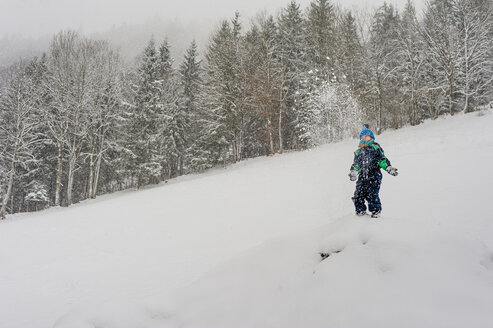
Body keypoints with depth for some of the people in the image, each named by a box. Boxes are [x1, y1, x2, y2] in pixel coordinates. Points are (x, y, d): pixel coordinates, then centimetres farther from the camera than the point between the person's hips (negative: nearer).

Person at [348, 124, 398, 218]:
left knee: (372, 194, -13)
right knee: (359, 194, -1)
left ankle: (376, 211, 1)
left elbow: (382, 160, 2)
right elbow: (356, 164, 27)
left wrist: (389, 168, -9)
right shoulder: (359, 151, 19)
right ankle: (360, 211, 15)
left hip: (374, 176, -5)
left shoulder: (376, 148, 5)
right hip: (362, 177, 5)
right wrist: (352, 171, 17)